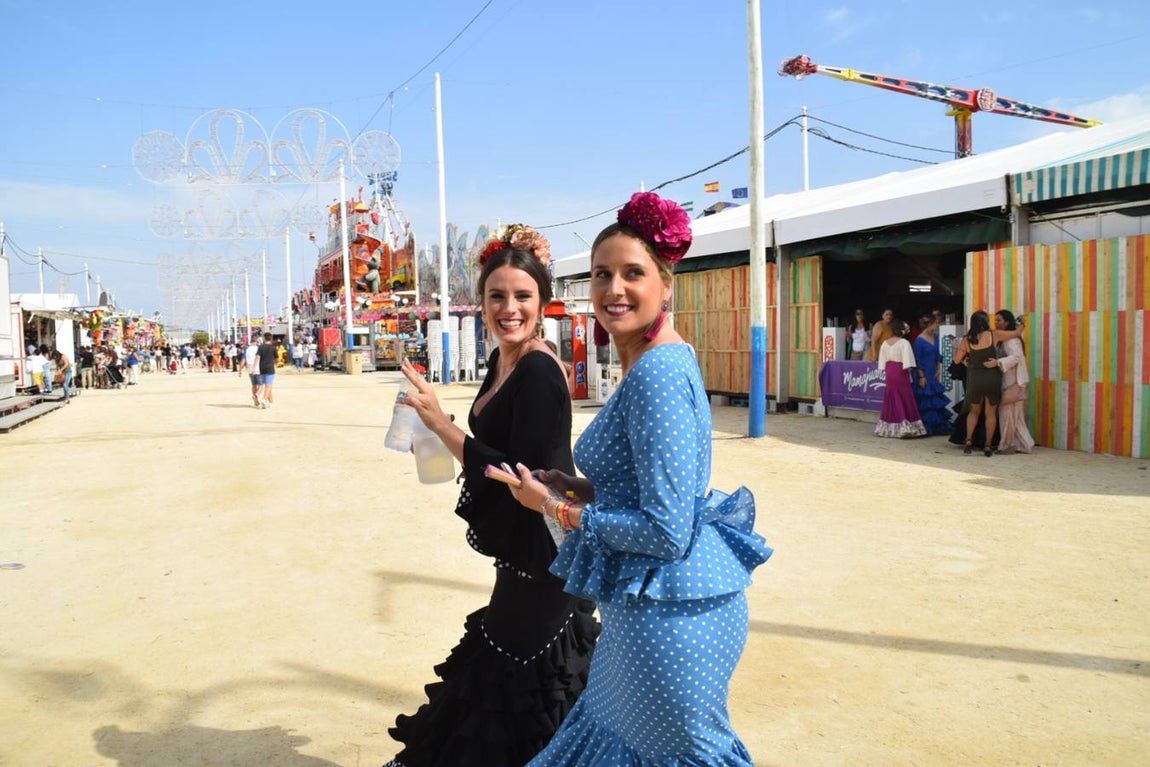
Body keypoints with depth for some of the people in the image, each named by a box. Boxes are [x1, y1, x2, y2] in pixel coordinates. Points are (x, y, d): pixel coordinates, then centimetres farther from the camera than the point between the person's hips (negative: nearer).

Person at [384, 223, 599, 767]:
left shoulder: (538, 371, -24)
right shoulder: (502, 361, 5)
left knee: (524, 690, 9)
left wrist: (441, 424, -25)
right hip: (519, 553, 9)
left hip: (539, 562, -9)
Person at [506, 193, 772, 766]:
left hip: (671, 612, -10)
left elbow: (667, 532, -25)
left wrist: (558, 508, -13)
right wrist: (585, 489, 6)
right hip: (650, 601, 10)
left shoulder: (658, 373, -22)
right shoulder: (656, 362, 8)